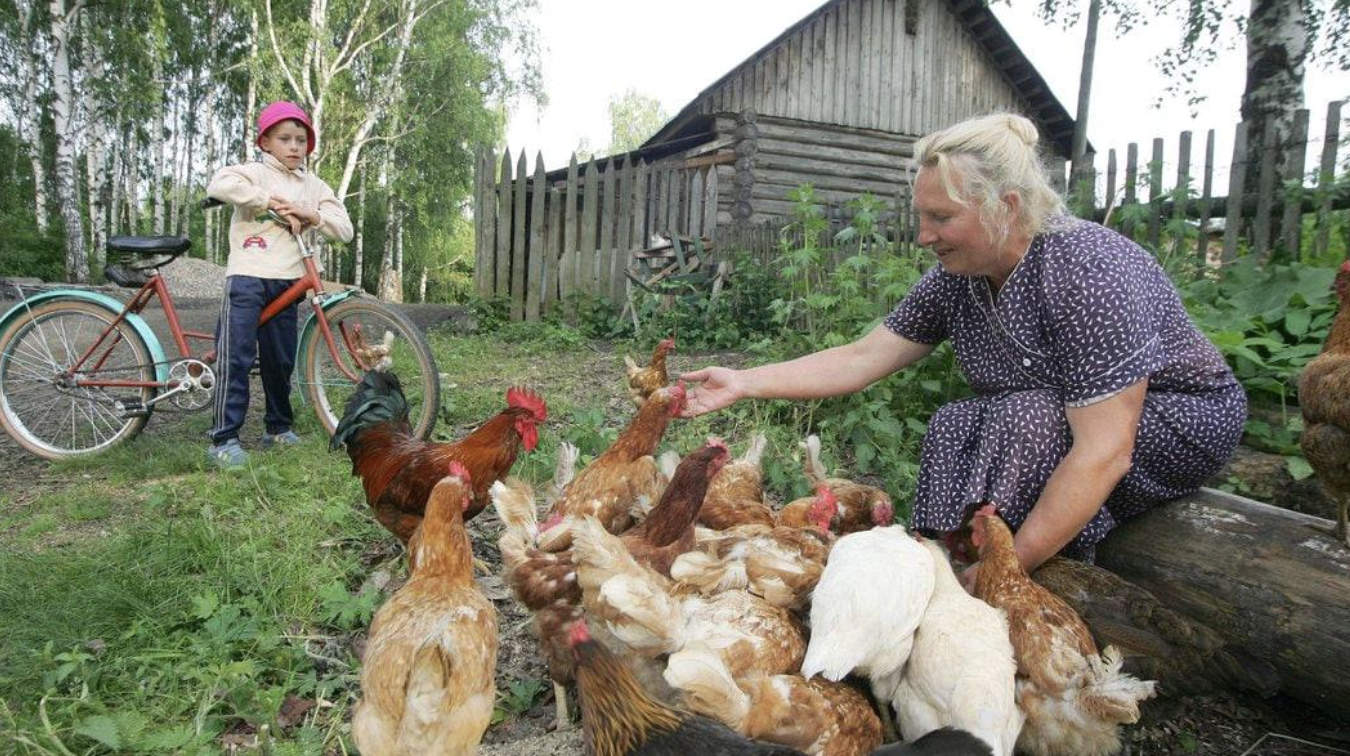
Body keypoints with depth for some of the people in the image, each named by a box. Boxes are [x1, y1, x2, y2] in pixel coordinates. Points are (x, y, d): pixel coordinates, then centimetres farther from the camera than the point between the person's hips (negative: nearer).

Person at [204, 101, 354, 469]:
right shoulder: (255, 173, 2)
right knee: (236, 356, -9)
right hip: (247, 276, -4)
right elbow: (219, 184, -20)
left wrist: (310, 214, -9)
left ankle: (278, 428, 26)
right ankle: (223, 438, -6)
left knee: (281, 359, 10)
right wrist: (271, 201, -17)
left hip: (286, 281, 4)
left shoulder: (313, 186, 15)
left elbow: (345, 230, 7)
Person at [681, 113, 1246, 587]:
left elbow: (1103, 453, -35)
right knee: (955, 430, -20)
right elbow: (861, 359, -6)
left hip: (1179, 417, -6)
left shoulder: (1084, 270, -32)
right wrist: (743, 384, -14)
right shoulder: (957, 277, -9)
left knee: (1027, 422, -32)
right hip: (1056, 418, 6)